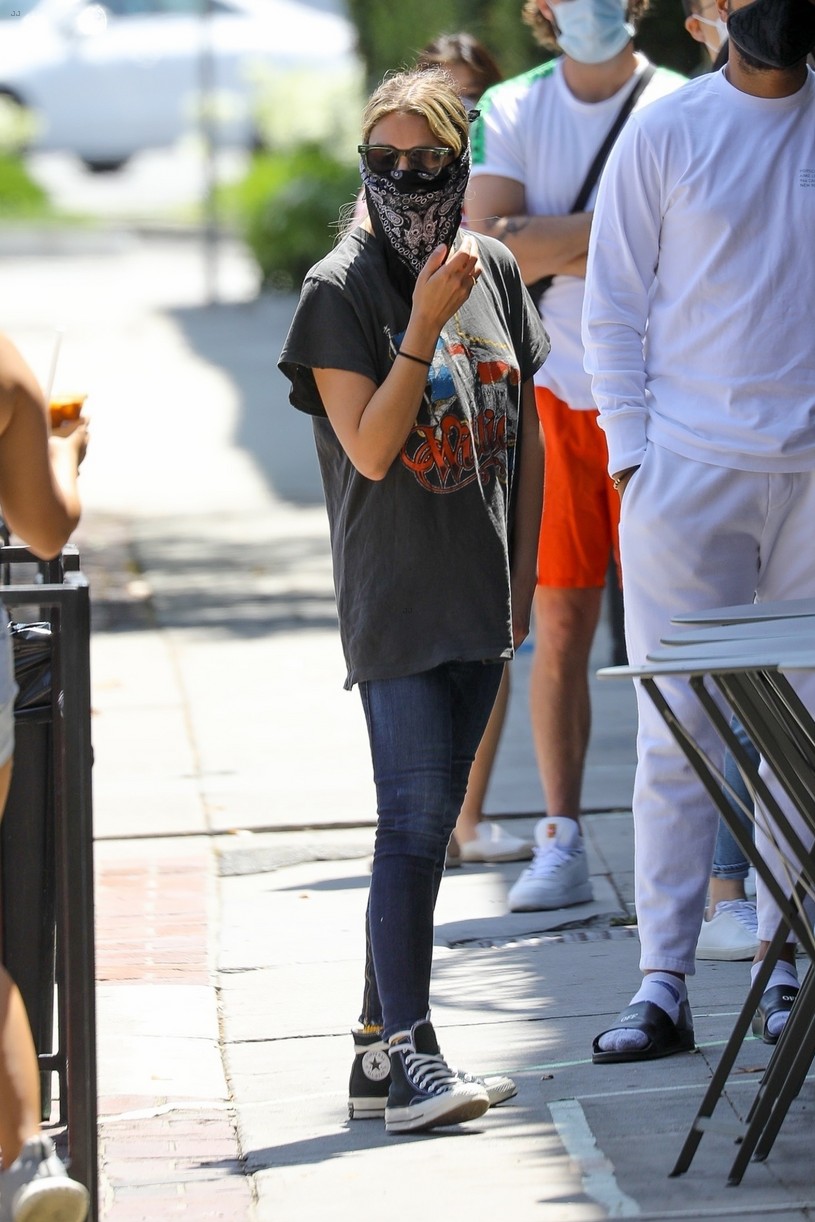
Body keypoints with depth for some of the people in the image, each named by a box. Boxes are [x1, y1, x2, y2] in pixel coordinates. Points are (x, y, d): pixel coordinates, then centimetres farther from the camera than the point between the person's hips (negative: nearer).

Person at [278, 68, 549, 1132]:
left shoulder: (494, 270, 7)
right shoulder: (340, 291, -8)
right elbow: (372, 448, -15)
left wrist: (524, 573, 12)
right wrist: (425, 323, -21)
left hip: (479, 594, 5)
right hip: (394, 596, -5)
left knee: (431, 819, 9)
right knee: (415, 821, -11)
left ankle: (378, 1044, 17)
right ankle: (409, 1053, -9)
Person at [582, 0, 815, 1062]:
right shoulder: (665, 134, 3)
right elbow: (614, 307, 5)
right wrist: (632, 457, -2)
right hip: (687, 470, -1)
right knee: (678, 735, -2)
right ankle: (663, 983, -1)